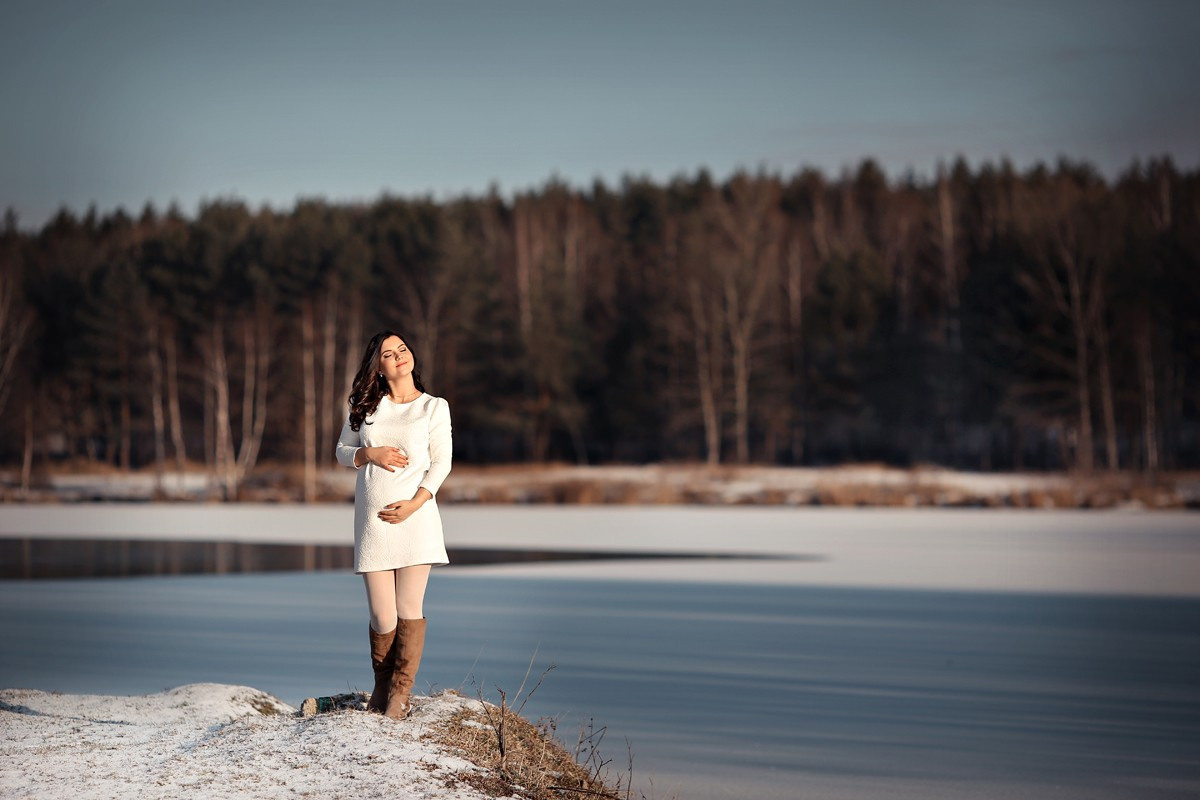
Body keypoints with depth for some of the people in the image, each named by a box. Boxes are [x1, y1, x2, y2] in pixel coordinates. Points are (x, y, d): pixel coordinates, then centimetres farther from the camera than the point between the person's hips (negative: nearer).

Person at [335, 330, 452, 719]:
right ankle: (381, 686, 20)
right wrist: (370, 454, -6)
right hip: (371, 520, 1)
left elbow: (441, 463, 1)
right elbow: (342, 451, 16)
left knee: (410, 610, -3)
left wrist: (416, 502, -12)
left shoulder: (434, 407, 5)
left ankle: (400, 692, 8)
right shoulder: (364, 406, 11)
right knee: (383, 618, -2)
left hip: (415, 516, -1)